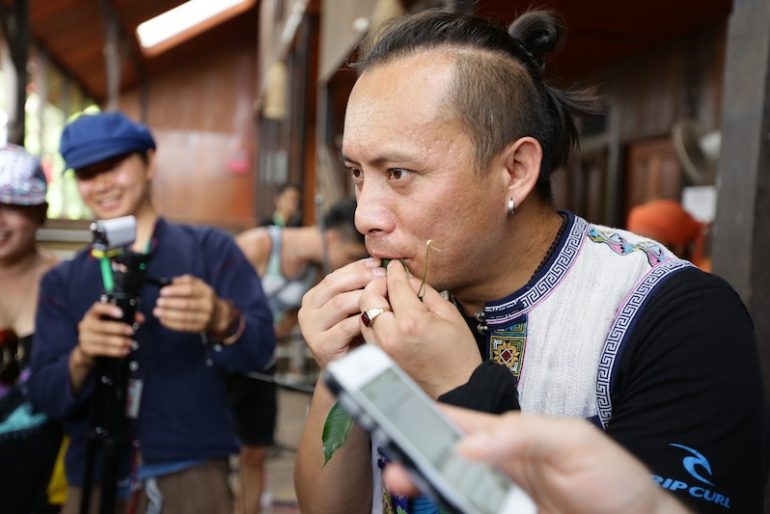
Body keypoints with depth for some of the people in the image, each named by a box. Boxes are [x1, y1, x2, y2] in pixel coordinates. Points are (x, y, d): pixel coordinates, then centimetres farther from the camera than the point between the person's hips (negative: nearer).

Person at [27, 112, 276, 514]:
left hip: (192, 478, -3)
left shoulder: (210, 249, 0)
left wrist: (221, 320, -32)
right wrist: (81, 358, -21)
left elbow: (260, 346, -10)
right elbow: (44, 394, 0)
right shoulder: (61, 281, 9)